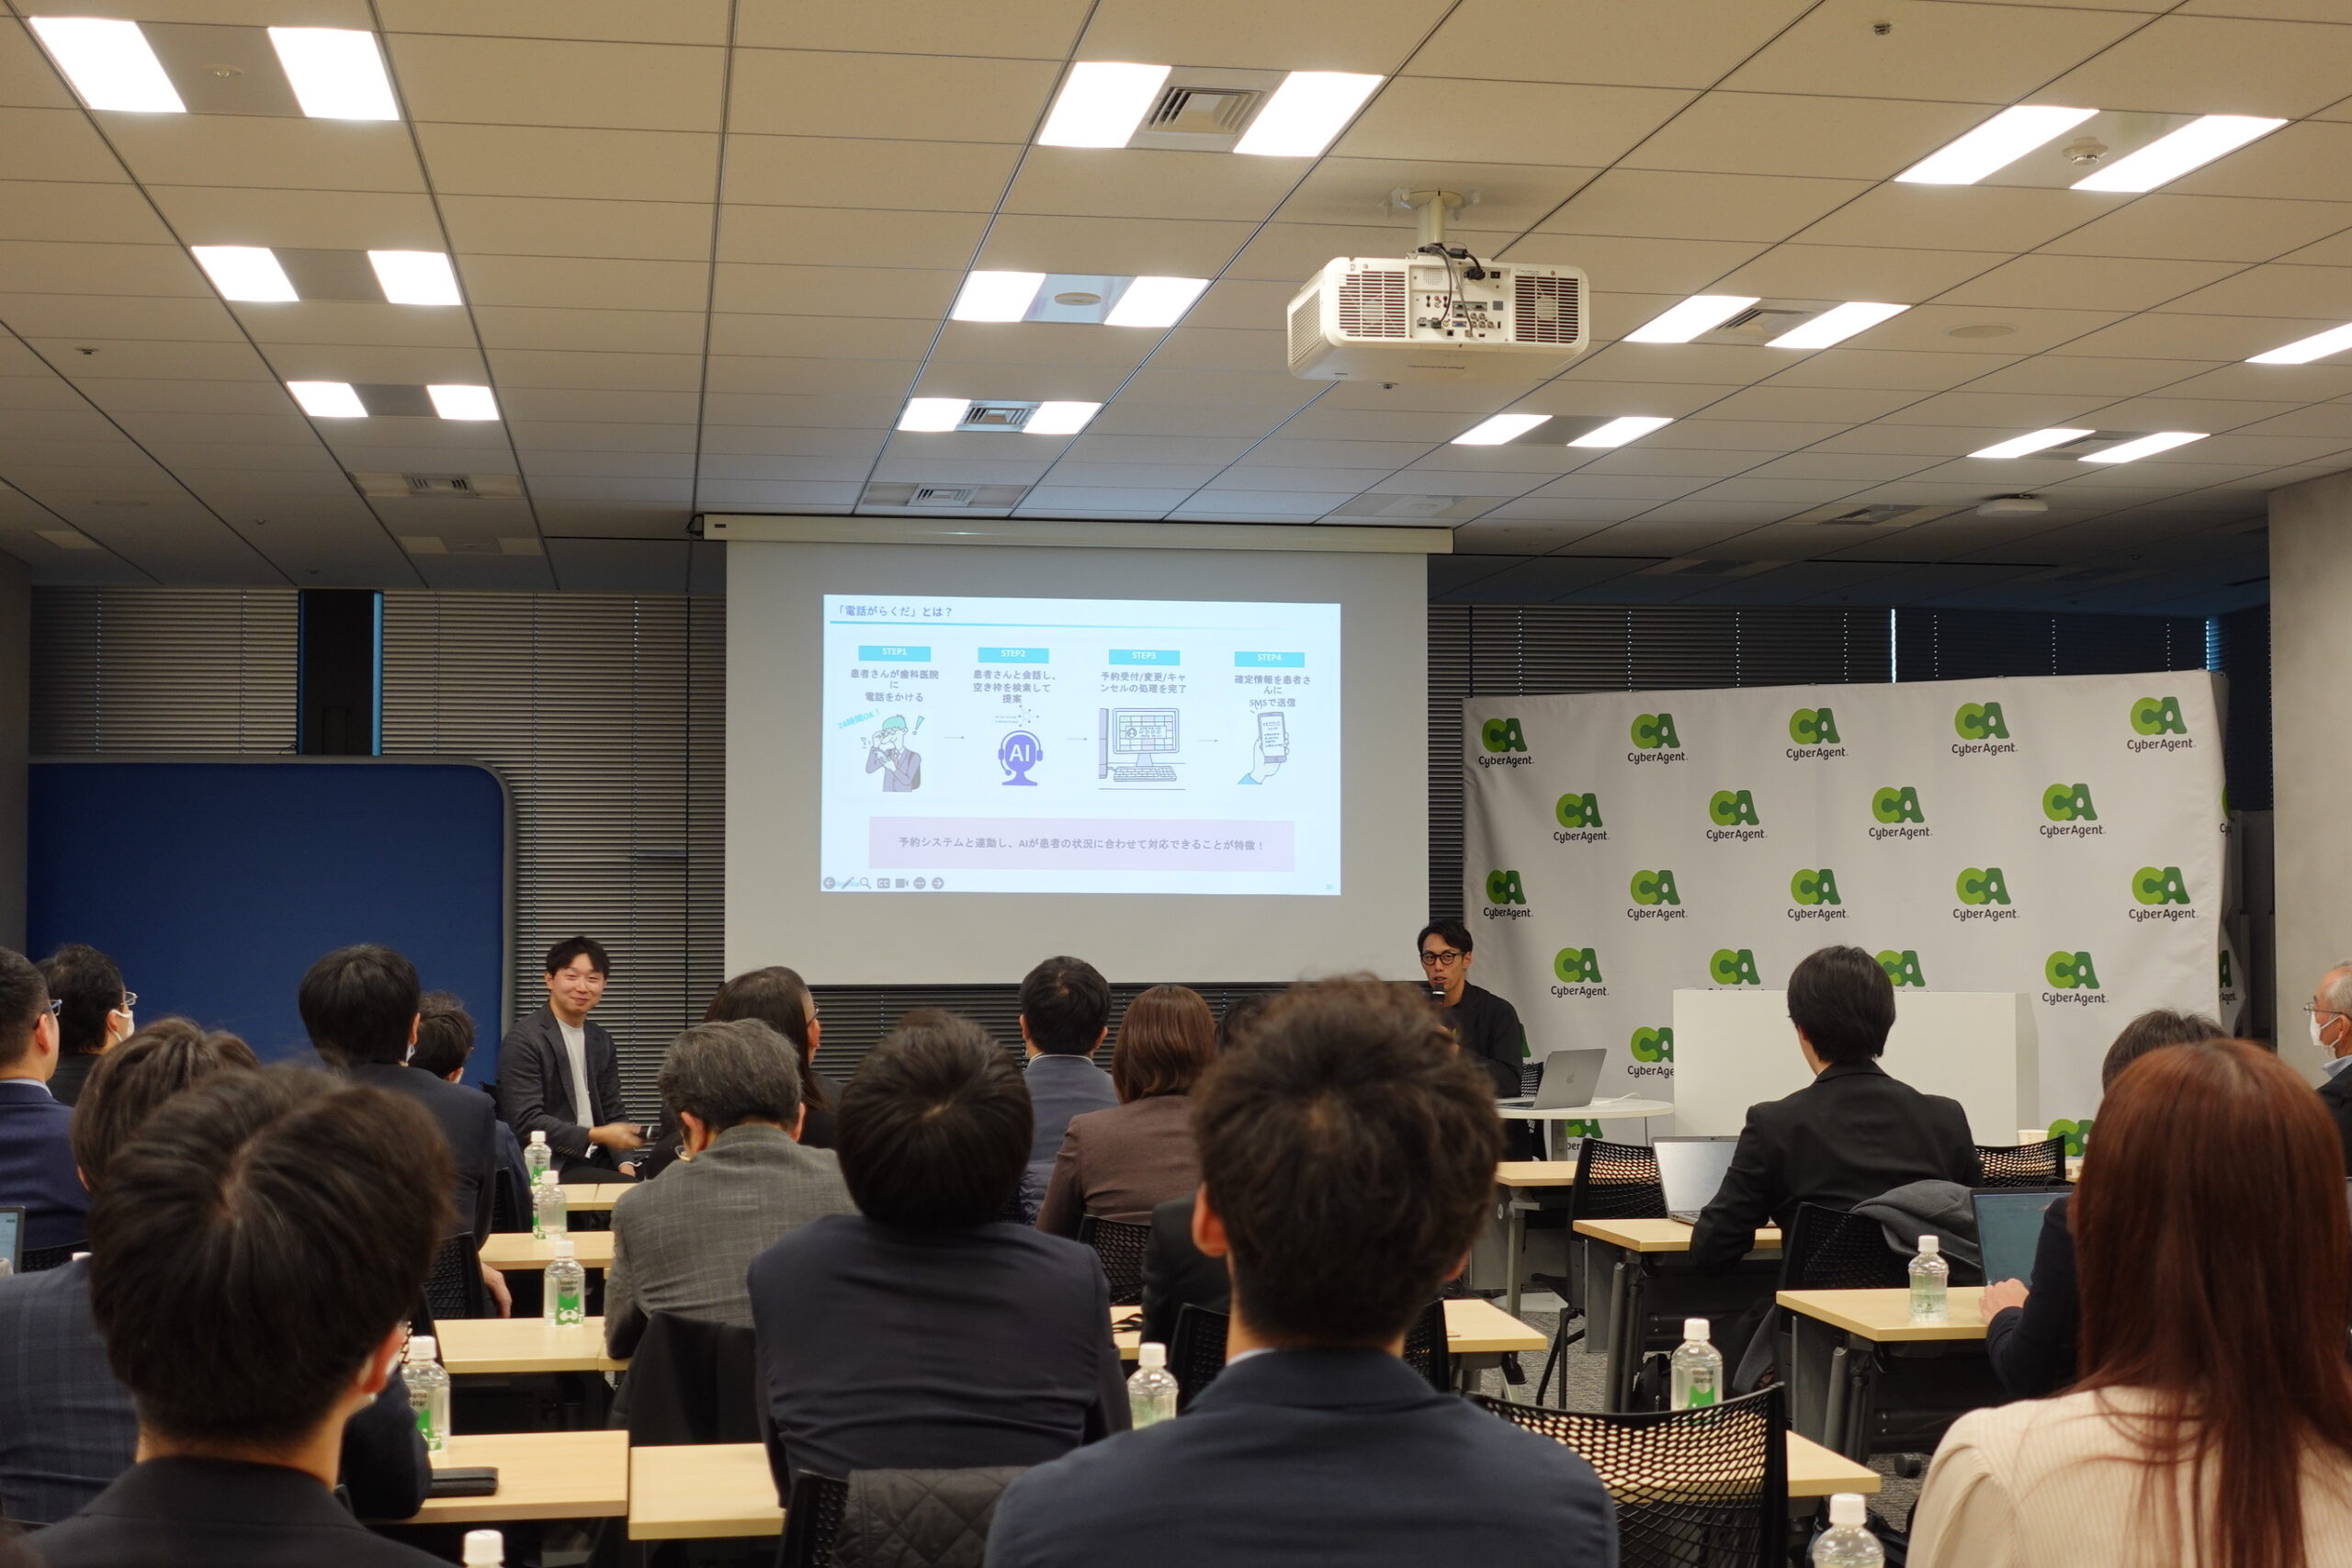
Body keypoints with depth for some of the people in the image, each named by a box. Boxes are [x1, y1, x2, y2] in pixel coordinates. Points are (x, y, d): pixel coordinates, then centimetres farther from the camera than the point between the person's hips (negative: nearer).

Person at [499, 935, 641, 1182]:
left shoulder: (602, 1043, 14)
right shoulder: (522, 1041, -7)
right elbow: (526, 1123, -13)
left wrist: (625, 1163, -4)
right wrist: (596, 1135, -20)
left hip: (596, 1161, 6)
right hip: (552, 1168, -6)